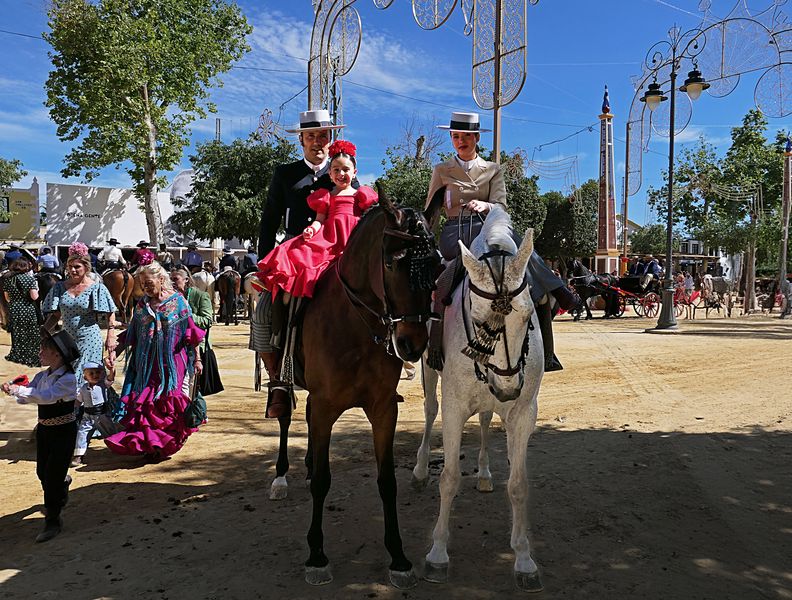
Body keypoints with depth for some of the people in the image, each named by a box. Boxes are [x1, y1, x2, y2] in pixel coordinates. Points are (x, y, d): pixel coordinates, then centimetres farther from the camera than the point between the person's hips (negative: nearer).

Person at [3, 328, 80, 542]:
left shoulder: (68, 379, -20)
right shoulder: (41, 376, 2)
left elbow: (47, 396, -33)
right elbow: (26, 397, -2)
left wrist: (18, 390, -33)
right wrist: (13, 390, -22)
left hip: (63, 431, -7)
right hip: (44, 428, 7)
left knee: (53, 476, -3)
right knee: (42, 471, 20)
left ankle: (53, 521, 10)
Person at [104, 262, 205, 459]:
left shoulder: (178, 301, -2)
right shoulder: (142, 304, 8)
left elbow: (190, 334, -2)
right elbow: (131, 334, 13)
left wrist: (196, 360, -3)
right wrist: (115, 352, 2)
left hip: (170, 362, -4)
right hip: (146, 363, 4)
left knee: (164, 403, -4)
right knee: (142, 403, 2)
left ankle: (159, 445, 8)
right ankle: (150, 443, 14)